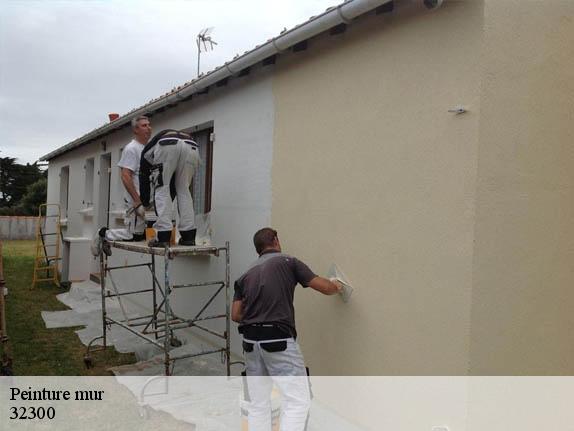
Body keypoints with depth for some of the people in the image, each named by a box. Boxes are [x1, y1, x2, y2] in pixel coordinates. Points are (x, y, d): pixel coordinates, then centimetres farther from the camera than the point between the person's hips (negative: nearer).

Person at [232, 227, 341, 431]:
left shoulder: (246, 275, 15)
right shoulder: (288, 262, 1)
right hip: (279, 342, -6)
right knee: (298, 400, 0)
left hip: (251, 342, 6)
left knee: (258, 405, 14)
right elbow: (325, 287, 4)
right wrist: (336, 286, 26)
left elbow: (236, 315, 11)